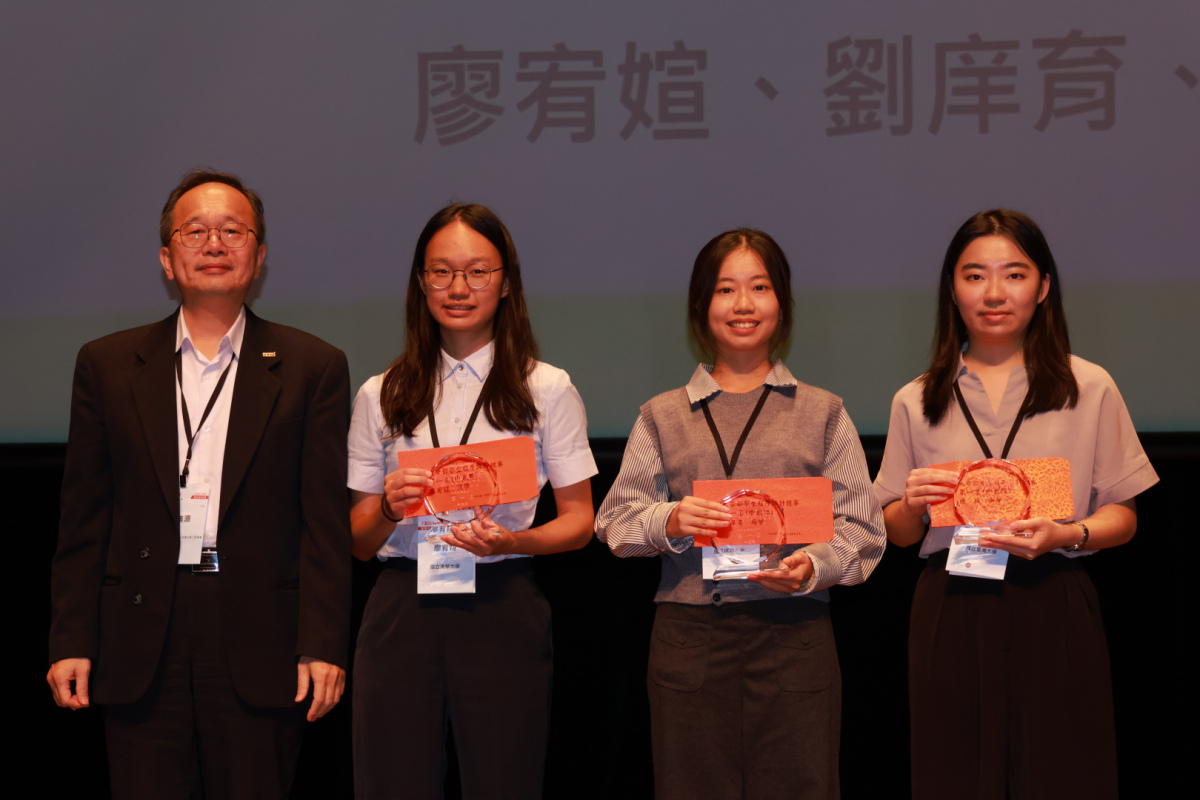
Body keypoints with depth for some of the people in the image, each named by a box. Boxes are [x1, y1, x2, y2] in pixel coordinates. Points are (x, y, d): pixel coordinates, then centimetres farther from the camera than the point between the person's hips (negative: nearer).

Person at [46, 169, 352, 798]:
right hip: (140, 651, 1)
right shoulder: (108, 364, 11)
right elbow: (84, 520, 9)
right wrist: (71, 643, 2)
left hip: (260, 652, -1)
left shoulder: (311, 367, 7)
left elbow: (326, 522, 2)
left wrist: (323, 647, -6)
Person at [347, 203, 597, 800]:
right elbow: (359, 542, 13)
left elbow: (579, 522, 6)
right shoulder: (381, 397, 12)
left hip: (502, 610, -1)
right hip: (402, 610, 2)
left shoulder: (546, 390, 7)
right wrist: (390, 509, -9)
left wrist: (513, 541, -13)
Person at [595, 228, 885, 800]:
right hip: (689, 638, 1)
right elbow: (615, 522, 10)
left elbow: (861, 527, 5)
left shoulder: (822, 414, 12)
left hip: (794, 634, -1)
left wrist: (814, 567, -14)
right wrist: (668, 523, -10)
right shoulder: (662, 417, 15)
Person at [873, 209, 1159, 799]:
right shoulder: (916, 403, 11)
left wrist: (1065, 534, -15)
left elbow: (1123, 516, 4)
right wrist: (913, 503, -8)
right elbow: (897, 533, 14)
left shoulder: (1090, 389, 6)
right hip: (951, 612, 1)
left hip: (1055, 614, -1)